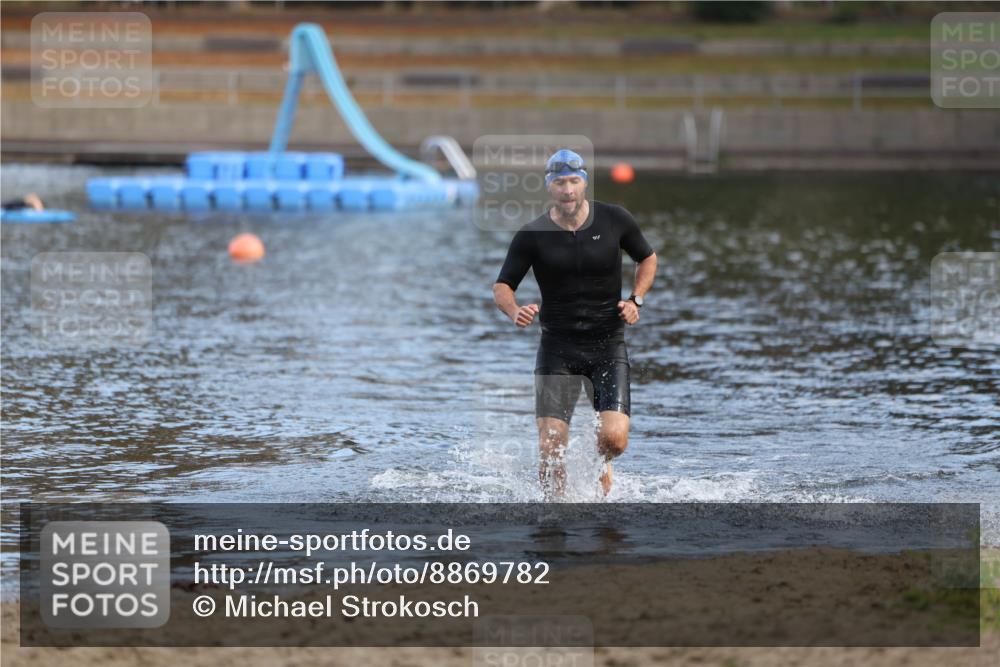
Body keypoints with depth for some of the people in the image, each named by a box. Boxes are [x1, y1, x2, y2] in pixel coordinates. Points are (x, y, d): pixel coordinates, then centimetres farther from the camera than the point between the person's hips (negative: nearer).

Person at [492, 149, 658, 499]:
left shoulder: (615, 220, -2)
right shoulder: (532, 235, -5)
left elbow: (647, 259, 15)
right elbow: (502, 286, 2)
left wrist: (636, 300, -1)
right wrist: (514, 311, -21)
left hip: (608, 345, 0)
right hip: (557, 348, 0)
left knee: (614, 439, -14)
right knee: (550, 450, -11)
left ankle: (600, 463, 24)